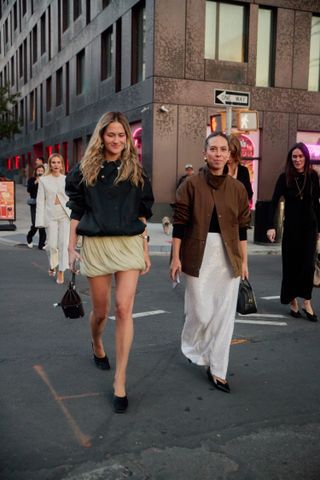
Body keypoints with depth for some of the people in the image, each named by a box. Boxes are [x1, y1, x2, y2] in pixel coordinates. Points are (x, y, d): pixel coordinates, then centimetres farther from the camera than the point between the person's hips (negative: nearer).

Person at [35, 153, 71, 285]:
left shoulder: (66, 179, 5)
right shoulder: (44, 180, 3)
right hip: (50, 216, 0)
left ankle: (61, 272, 4)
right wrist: (40, 220, -4)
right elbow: (40, 200, 2)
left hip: (65, 215, 0)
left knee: (64, 244, -5)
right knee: (52, 244, 0)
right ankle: (53, 265, 30)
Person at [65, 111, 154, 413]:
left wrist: (145, 250, 7)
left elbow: (142, 214, 9)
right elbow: (76, 212, 6)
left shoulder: (135, 171, 7)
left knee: (124, 309, -10)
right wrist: (71, 248, 2)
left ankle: (120, 382, -3)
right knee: (100, 311, 10)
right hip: (95, 244, 0)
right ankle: (96, 345, 45)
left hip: (128, 244, 0)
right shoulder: (86, 170, 5)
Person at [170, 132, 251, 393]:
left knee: (224, 314, 5)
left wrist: (244, 260, 9)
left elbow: (242, 227, 10)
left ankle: (218, 370, 18)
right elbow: (179, 223, -3)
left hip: (228, 256, 3)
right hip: (199, 254, -3)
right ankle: (191, 347, 34)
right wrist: (176, 257, -5)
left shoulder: (238, 188, 5)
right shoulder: (191, 185, -3)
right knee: (201, 312, 1)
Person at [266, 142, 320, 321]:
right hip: (291, 226, -1)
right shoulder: (285, 177, -5)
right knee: (291, 264, 5)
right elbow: (274, 202, -9)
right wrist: (271, 226, -19)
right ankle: (292, 301, 15)